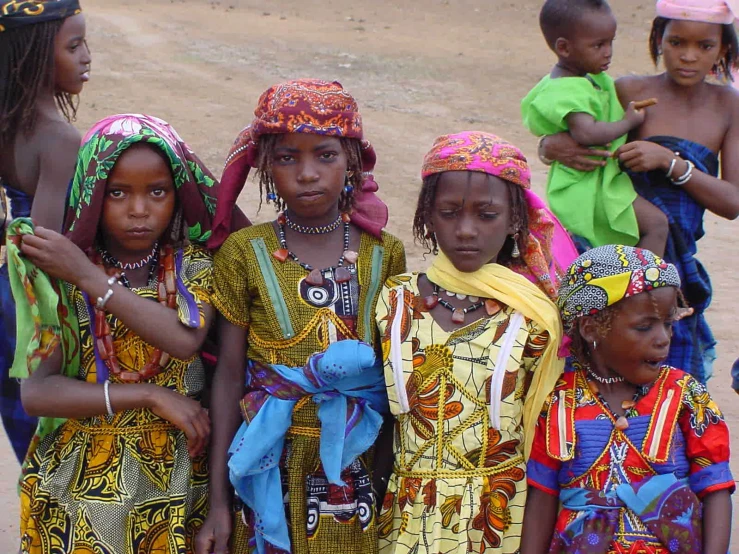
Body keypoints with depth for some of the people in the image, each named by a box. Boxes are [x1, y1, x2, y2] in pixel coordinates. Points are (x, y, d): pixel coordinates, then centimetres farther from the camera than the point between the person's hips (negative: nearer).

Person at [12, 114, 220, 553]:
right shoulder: (57, 274, -8)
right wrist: (151, 395, -20)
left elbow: (186, 340, -24)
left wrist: (88, 276, -20)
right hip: (83, 481, -1)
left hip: (175, 479, 1)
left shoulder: (195, 266, -4)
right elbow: (36, 393, -17)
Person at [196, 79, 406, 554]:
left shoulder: (384, 255, -1)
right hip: (275, 468, -1)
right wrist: (218, 502, -4)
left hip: (355, 463, 1)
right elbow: (229, 376, -4)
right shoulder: (245, 255, -5)